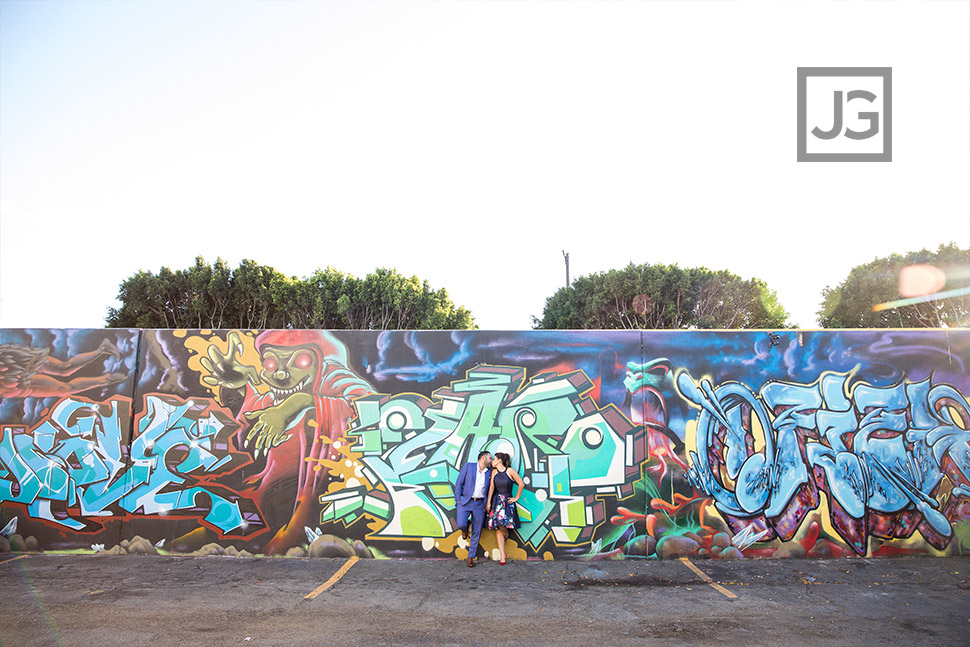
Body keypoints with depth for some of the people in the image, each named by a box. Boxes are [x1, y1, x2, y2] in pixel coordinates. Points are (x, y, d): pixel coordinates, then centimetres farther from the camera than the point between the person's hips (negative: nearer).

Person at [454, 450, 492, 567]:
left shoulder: (489, 472, 12)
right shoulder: (468, 466, 2)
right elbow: (459, 482, 1)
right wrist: (458, 499, -4)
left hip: (479, 504, 3)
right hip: (465, 501, -3)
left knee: (476, 532, 3)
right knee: (461, 524, -20)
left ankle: (471, 557, 16)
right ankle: (465, 529, 18)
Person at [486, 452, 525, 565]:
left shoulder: (510, 471, -5)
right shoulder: (494, 471, 7)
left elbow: (521, 484, -3)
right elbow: (491, 487, 3)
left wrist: (516, 498, 2)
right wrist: (488, 502, -3)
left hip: (507, 501, -3)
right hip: (496, 501, 3)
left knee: (502, 523, -20)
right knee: (498, 528, -4)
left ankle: (506, 536, 15)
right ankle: (502, 556, -2)